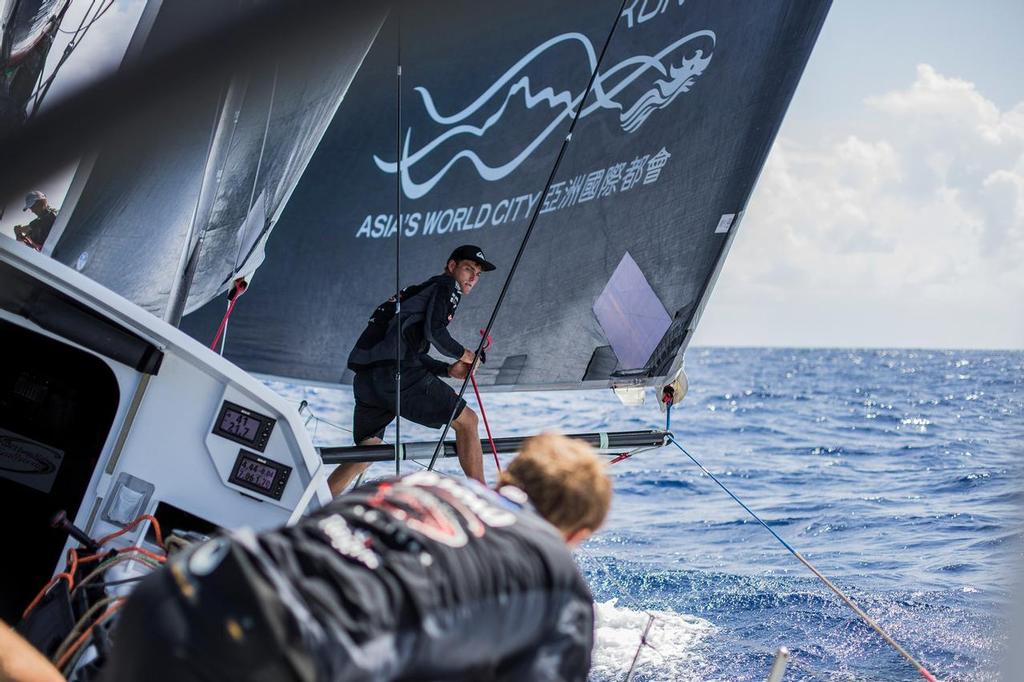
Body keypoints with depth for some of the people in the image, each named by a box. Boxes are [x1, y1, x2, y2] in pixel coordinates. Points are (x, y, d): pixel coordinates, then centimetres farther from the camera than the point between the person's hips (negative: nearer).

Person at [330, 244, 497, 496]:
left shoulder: (419, 291, 33)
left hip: (364, 378, 9)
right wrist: (462, 353, 5)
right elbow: (434, 331, -10)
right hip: (396, 374, -9)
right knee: (467, 420, 1)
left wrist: (448, 370, 18)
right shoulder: (447, 286, 7)